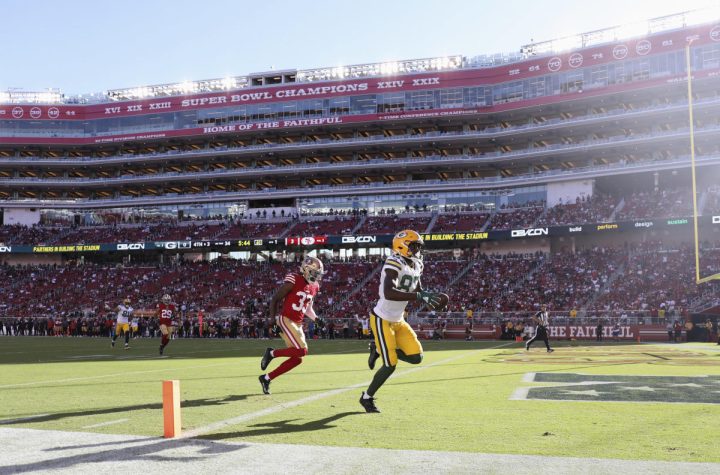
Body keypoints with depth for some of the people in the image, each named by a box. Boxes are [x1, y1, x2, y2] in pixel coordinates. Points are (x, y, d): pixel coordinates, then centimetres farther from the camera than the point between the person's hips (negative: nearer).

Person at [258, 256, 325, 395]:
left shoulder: (314, 287, 10)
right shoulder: (293, 281, -13)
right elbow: (275, 299, -9)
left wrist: (316, 318, 6)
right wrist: (273, 319, -16)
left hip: (298, 324, 8)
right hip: (286, 320, -8)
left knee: (297, 359, 4)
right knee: (302, 350, -20)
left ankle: (266, 378, 14)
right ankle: (272, 353, 0)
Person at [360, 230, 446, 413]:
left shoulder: (416, 265, 5)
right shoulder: (394, 264, -23)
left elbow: (417, 290, 19)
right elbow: (389, 293, -37)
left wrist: (428, 298, -3)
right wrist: (419, 296, -40)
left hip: (398, 321, 8)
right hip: (382, 320, -8)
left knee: (416, 357, -1)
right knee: (390, 365, -7)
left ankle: (379, 349, 20)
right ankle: (366, 397, 15)